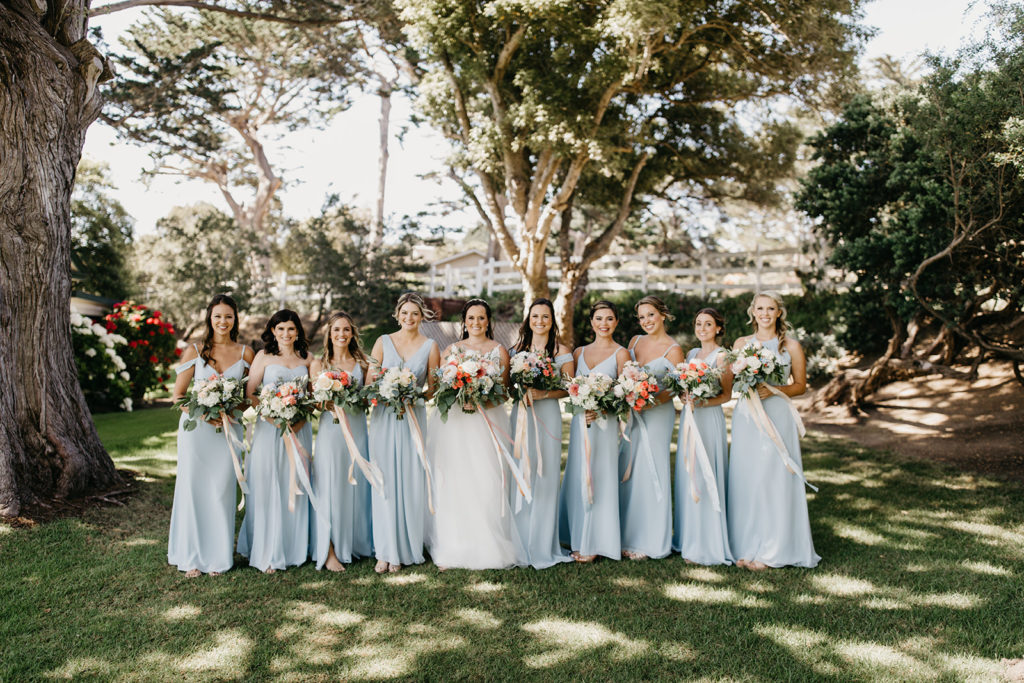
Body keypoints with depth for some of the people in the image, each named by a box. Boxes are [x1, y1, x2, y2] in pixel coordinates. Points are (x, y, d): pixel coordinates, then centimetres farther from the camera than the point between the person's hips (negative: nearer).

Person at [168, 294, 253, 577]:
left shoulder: (245, 353, 5)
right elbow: (178, 395, 2)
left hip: (228, 429, 1)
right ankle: (192, 557, 15)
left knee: (222, 490, 2)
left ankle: (218, 557, 14)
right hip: (196, 428, 0)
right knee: (193, 489, 2)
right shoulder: (194, 351, 3)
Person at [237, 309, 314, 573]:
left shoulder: (306, 358, 10)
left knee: (295, 488, 6)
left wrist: (301, 418, -6)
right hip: (269, 428, -2)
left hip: (299, 429, 3)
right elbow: (249, 394, -1)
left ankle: (294, 548, 17)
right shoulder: (264, 356, 3)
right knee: (267, 488, -2)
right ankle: (267, 553, 6)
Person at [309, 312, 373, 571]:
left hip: (357, 428, 2)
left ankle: (355, 543, 20)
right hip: (330, 428, -2)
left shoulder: (362, 363, 9)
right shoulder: (318, 364, 6)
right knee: (330, 486, -4)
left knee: (356, 485, 7)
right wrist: (328, 403, -17)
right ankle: (329, 552, 0)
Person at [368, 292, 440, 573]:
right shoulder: (383, 342, 6)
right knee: (385, 482, -1)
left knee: (410, 483, 1)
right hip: (384, 417, 0)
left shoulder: (430, 346, 5)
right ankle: (386, 551, 7)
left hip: (413, 419, 0)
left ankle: (405, 548, 13)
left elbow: (433, 388, 5)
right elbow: (369, 382, 5)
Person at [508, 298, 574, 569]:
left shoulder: (561, 351, 2)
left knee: (544, 476, -2)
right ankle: (521, 540, 15)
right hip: (520, 415, 3)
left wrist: (544, 393, -16)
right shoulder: (518, 348, 12)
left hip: (547, 416, -3)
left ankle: (542, 544, 10)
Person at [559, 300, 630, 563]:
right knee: (577, 479, 9)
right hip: (579, 422, 5)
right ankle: (578, 538, 20)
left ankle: (594, 544, 9)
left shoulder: (620, 354, -2)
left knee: (598, 480, -2)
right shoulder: (579, 352, 11)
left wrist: (600, 409, -21)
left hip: (605, 424, -5)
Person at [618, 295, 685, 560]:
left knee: (650, 473, -3)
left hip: (657, 414, -5)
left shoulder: (673, 350, -5)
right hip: (631, 414, 6)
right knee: (626, 473, 7)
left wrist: (650, 403, -21)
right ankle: (627, 536, 17)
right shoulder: (635, 341, 11)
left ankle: (648, 541, 7)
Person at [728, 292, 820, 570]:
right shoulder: (741, 344, 11)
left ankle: (770, 550, 7)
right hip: (746, 417, 2)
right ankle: (746, 546, 12)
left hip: (777, 417, -2)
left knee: (774, 481, -4)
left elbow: (801, 385, 5)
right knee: (744, 480, 2)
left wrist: (773, 390, -11)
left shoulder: (791, 346, 4)